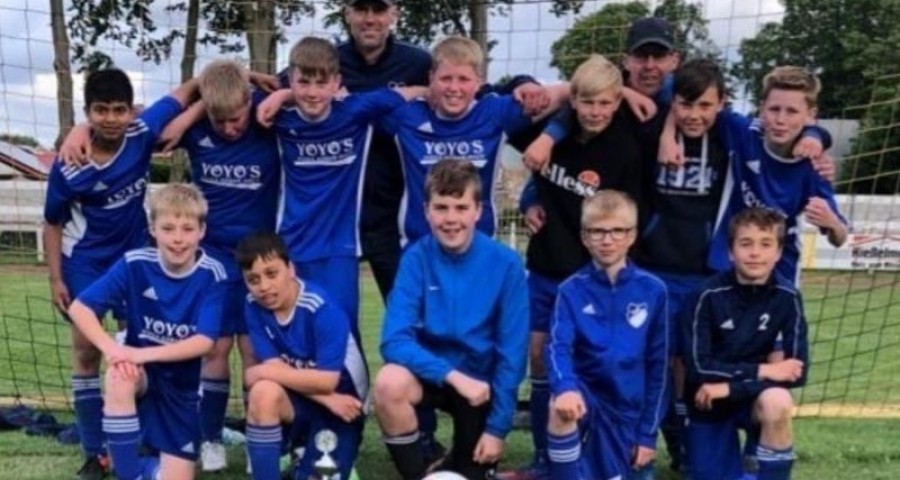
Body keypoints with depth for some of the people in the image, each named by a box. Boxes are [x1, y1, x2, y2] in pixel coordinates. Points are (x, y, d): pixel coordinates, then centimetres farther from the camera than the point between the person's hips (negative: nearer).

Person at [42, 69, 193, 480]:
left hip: (135, 254, 2)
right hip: (85, 262, -2)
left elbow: (185, 92, -11)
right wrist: (56, 278, -10)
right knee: (86, 350, 0)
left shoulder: (143, 134, -21)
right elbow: (53, 223, -9)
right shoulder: (68, 168, -24)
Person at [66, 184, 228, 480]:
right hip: (140, 371, 0)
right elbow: (79, 308, -16)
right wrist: (111, 348, -32)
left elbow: (204, 342, -23)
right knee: (119, 377, -37)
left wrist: (144, 353, -33)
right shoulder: (135, 264, -15)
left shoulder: (212, 275, -17)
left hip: (182, 381, 0)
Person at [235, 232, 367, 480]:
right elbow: (274, 367, -13)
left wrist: (263, 373, -21)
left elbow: (327, 381, -27)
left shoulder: (322, 309, -25)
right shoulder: (254, 306, -10)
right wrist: (328, 400, -22)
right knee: (263, 392, -32)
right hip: (300, 398, 3)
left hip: (342, 401, -2)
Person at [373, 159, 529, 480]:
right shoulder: (416, 258, -14)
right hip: (431, 371, 0)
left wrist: (498, 426, -12)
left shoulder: (505, 264, -16)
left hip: (482, 380, 0)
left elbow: (511, 352, -12)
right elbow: (395, 341, -21)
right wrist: (453, 375, -32)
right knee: (390, 383, -31)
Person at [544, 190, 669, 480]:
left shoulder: (652, 290, -2)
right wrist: (565, 387, -42)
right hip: (585, 395, -2)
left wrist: (648, 432, 3)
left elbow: (657, 363, 3)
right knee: (561, 406, -36)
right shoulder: (572, 290, -5)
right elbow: (558, 347, -20)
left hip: (627, 408, 2)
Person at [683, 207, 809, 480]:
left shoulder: (787, 297, -14)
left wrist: (730, 387, -22)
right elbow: (698, 366, -19)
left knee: (777, 402, -35)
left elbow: (797, 372, -16)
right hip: (708, 401, 0)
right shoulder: (711, 295, -18)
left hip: (753, 396, 0)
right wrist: (761, 371, -23)